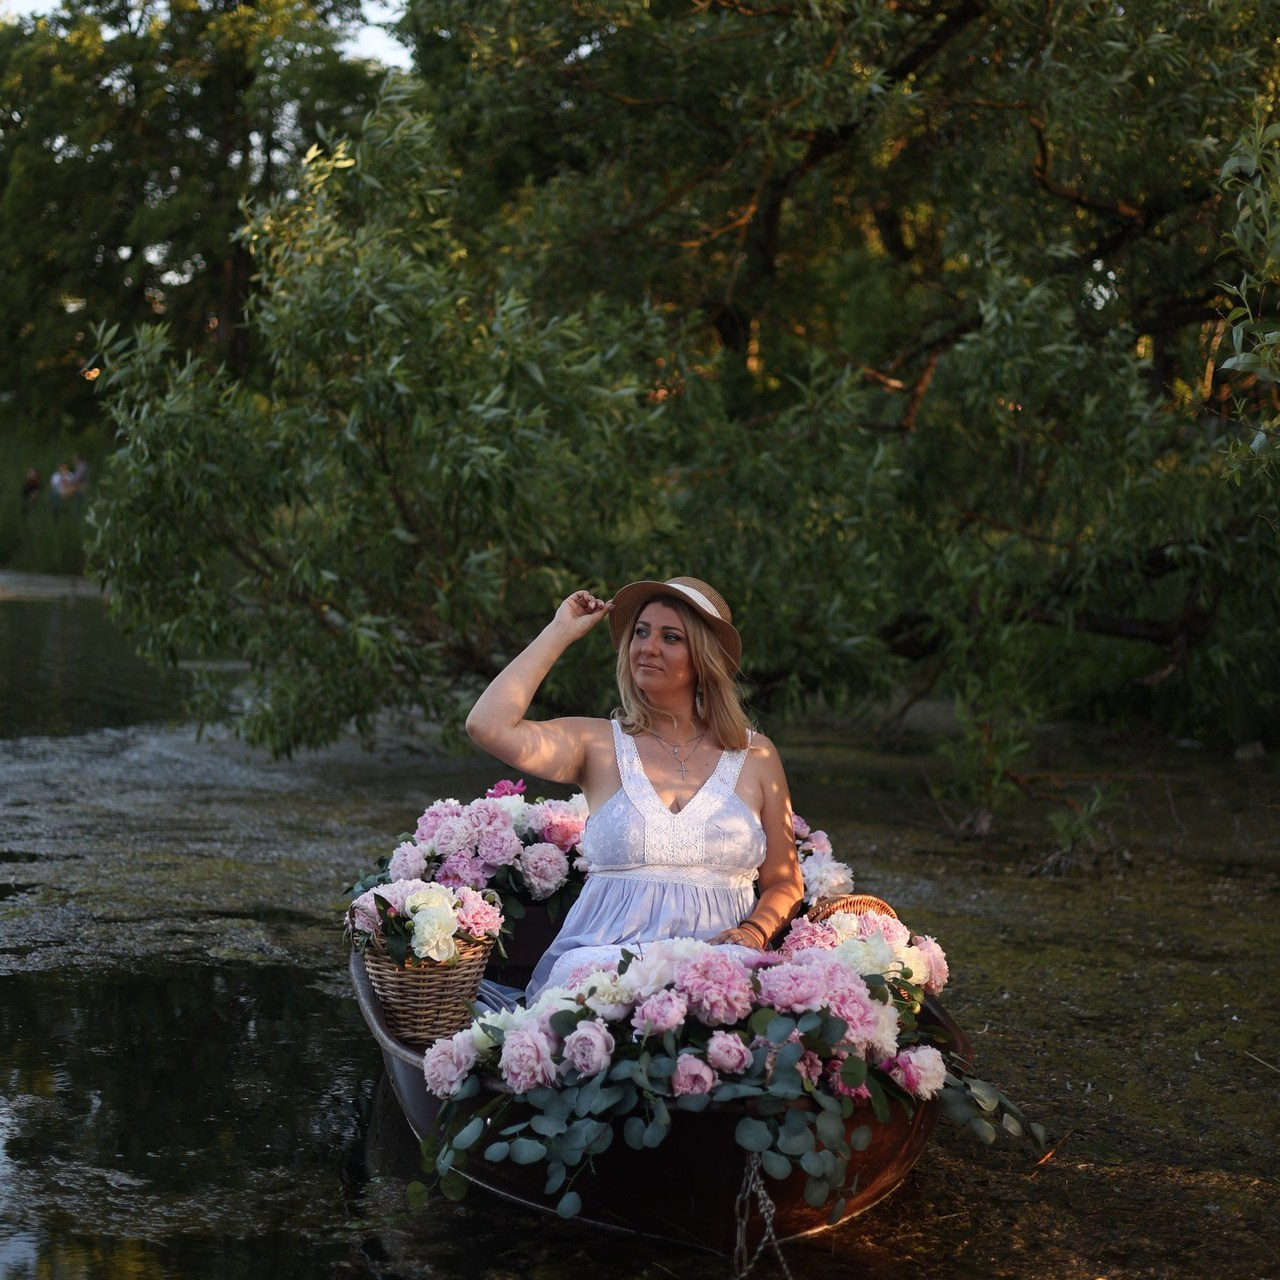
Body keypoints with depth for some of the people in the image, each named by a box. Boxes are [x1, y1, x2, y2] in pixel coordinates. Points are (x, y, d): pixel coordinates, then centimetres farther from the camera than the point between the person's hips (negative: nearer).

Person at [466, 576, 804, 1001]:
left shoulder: (755, 755, 12)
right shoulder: (600, 743, 9)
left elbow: (784, 884, 15)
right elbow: (488, 725, -7)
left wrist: (753, 934, -8)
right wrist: (560, 631, 3)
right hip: (604, 955, 1)